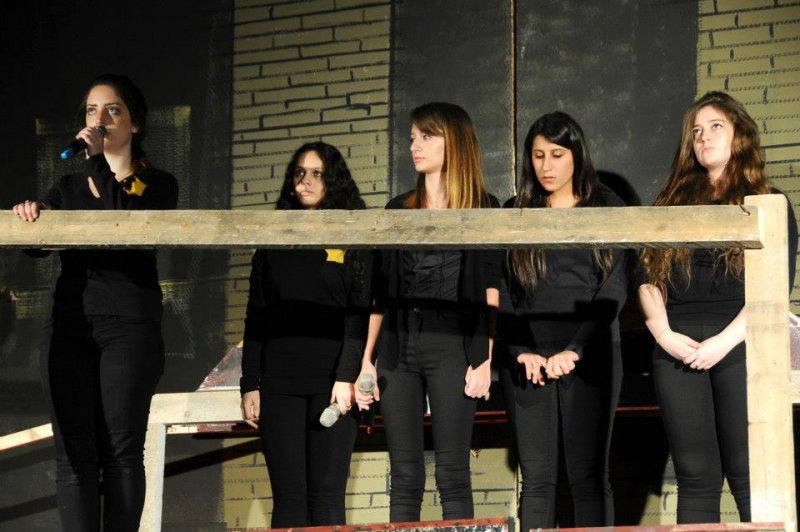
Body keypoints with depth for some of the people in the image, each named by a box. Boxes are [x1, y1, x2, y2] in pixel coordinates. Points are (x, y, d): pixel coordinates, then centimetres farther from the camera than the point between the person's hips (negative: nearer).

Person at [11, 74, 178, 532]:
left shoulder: (157, 184, 9)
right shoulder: (70, 187, 20)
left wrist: (99, 160, -12)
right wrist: (30, 214, -16)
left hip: (129, 323, -3)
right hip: (70, 321, 3)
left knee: (121, 450, -8)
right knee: (74, 451, -5)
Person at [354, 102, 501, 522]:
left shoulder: (483, 208, 5)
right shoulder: (399, 209, 16)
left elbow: (490, 292, -1)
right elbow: (381, 291, 15)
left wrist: (485, 360, -11)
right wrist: (367, 360, 8)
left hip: (452, 346, -4)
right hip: (398, 346, 4)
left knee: (452, 472, -4)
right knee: (404, 475, 3)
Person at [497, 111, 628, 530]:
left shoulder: (607, 208, 8)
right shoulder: (514, 212, 13)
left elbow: (614, 290, -1)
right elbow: (502, 292, 7)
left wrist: (574, 350, -12)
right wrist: (522, 352, -8)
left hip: (589, 356, -1)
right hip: (527, 359, 2)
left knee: (588, 476, -4)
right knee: (537, 478, -2)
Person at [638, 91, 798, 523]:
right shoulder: (672, 203, 19)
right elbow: (648, 280, 12)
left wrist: (724, 341, -13)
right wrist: (664, 334, -5)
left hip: (740, 346, -3)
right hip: (677, 351, 3)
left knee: (750, 477, -7)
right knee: (695, 478, 1)